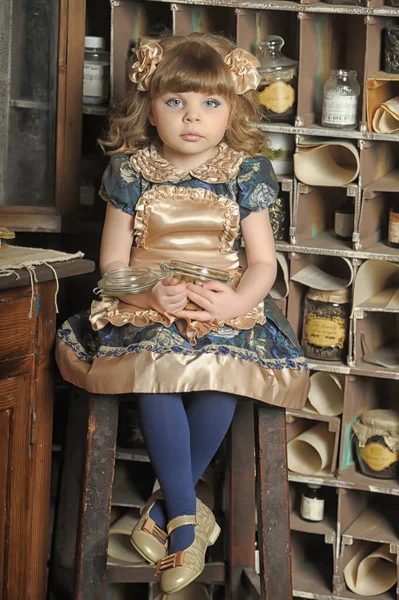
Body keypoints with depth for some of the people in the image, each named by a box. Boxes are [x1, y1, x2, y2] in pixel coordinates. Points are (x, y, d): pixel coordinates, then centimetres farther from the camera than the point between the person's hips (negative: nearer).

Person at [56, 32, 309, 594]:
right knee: (157, 369, -33)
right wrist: (149, 293, -18)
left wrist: (238, 300, -19)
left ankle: (168, 500, -10)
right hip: (147, 309, 0)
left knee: (221, 376, -31)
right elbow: (113, 261, 3)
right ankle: (185, 513, -21)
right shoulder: (131, 172, 4)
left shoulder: (245, 174, 5)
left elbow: (263, 262, 3)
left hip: (226, 311, 0)